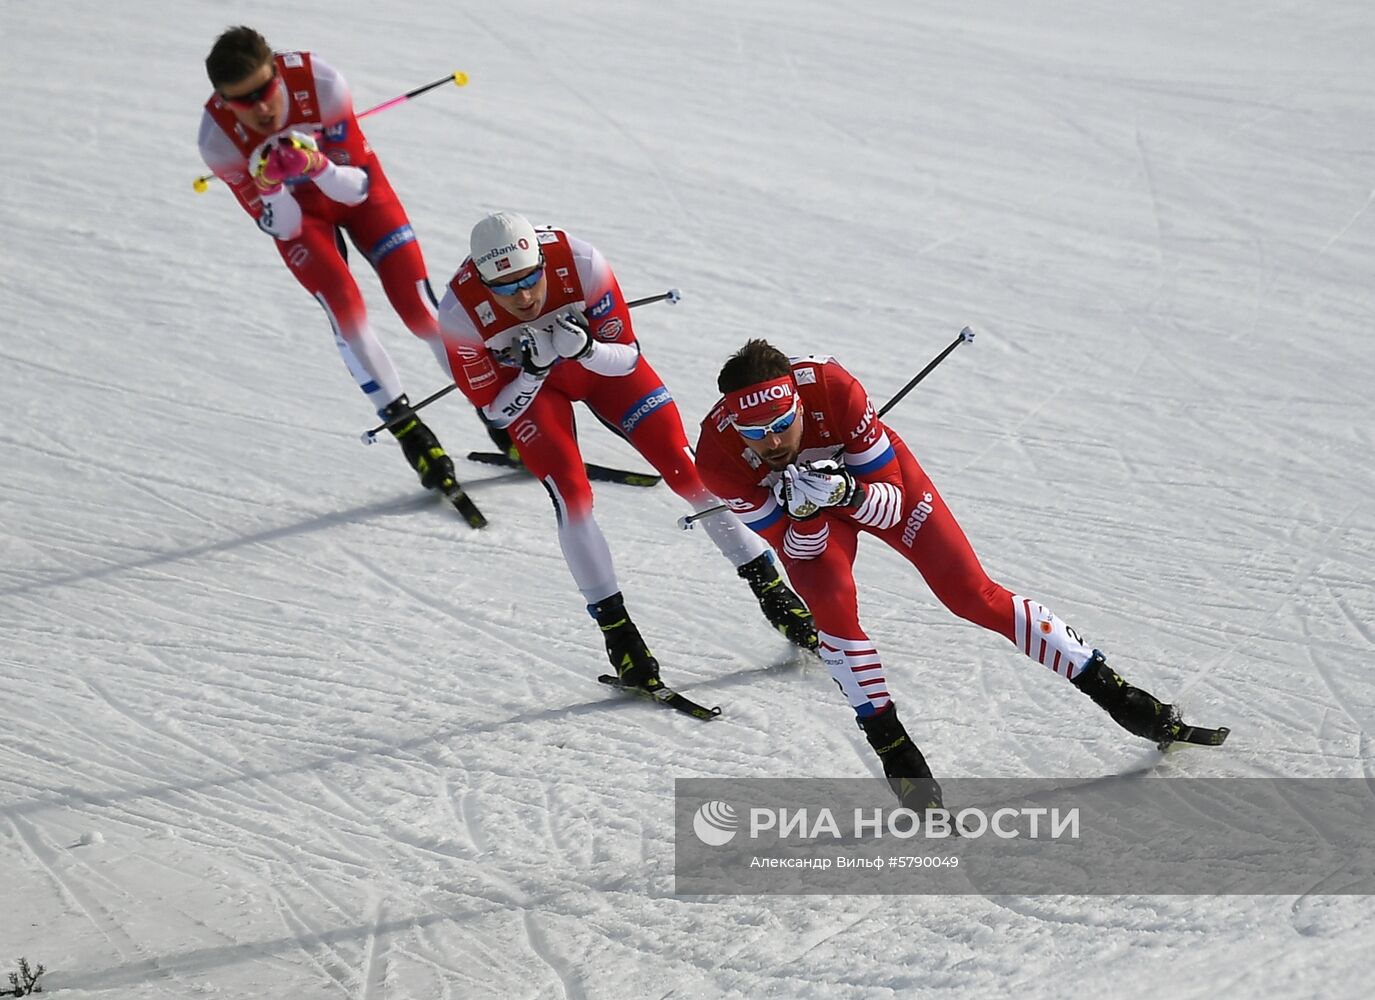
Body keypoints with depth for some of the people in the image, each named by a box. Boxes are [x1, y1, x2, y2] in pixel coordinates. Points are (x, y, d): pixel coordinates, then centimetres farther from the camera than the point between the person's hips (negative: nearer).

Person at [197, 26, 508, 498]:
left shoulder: (319, 81, -33)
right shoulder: (217, 138, -29)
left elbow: (356, 188, -23)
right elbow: (282, 227, -21)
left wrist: (318, 166, -44)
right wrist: (273, 186, -42)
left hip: (353, 182, 0)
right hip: (293, 211, 0)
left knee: (418, 303, -10)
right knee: (344, 308, -21)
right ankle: (409, 430, -8)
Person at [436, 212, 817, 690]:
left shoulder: (580, 263, -34)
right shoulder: (461, 312, -33)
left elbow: (626, 358, -21)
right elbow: (495, 410, -20)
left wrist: (584, 348, -42)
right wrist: (534, 368, -38)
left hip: (601, 360, 0)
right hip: (525, 384, 0)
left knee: (683, 465, -8)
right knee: (572, 493, -20)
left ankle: (770, 587, 7)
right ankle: (615, 629, -6)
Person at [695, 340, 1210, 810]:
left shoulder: (832, 387, -38)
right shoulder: (717, 455, -35)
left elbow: (889, 504, -26)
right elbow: (794, 548, -26)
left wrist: (846, 492, -46)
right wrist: (804, 510, -47)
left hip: (876, 473, 0)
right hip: (803, 520, 0)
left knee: (973, 595, -2)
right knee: (831, 604, -27)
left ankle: (1108, 687, 12)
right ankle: (892, 747, -11)